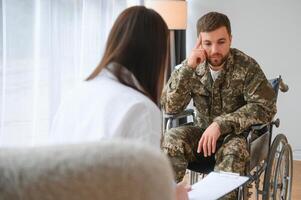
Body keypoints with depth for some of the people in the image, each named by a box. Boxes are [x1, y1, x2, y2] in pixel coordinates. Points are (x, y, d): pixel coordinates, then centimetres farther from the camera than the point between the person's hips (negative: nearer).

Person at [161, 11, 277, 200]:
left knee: (233, 151, -36)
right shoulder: (193, 66, -6)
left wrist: (220, 124, -29)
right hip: (203, 131, 3)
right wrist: (187, 68, -26)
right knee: (171, 139, -25)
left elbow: (265, 107, -20)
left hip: (237, 135, -2)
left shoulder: (246, 66, -14)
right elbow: (170, 107, -13)